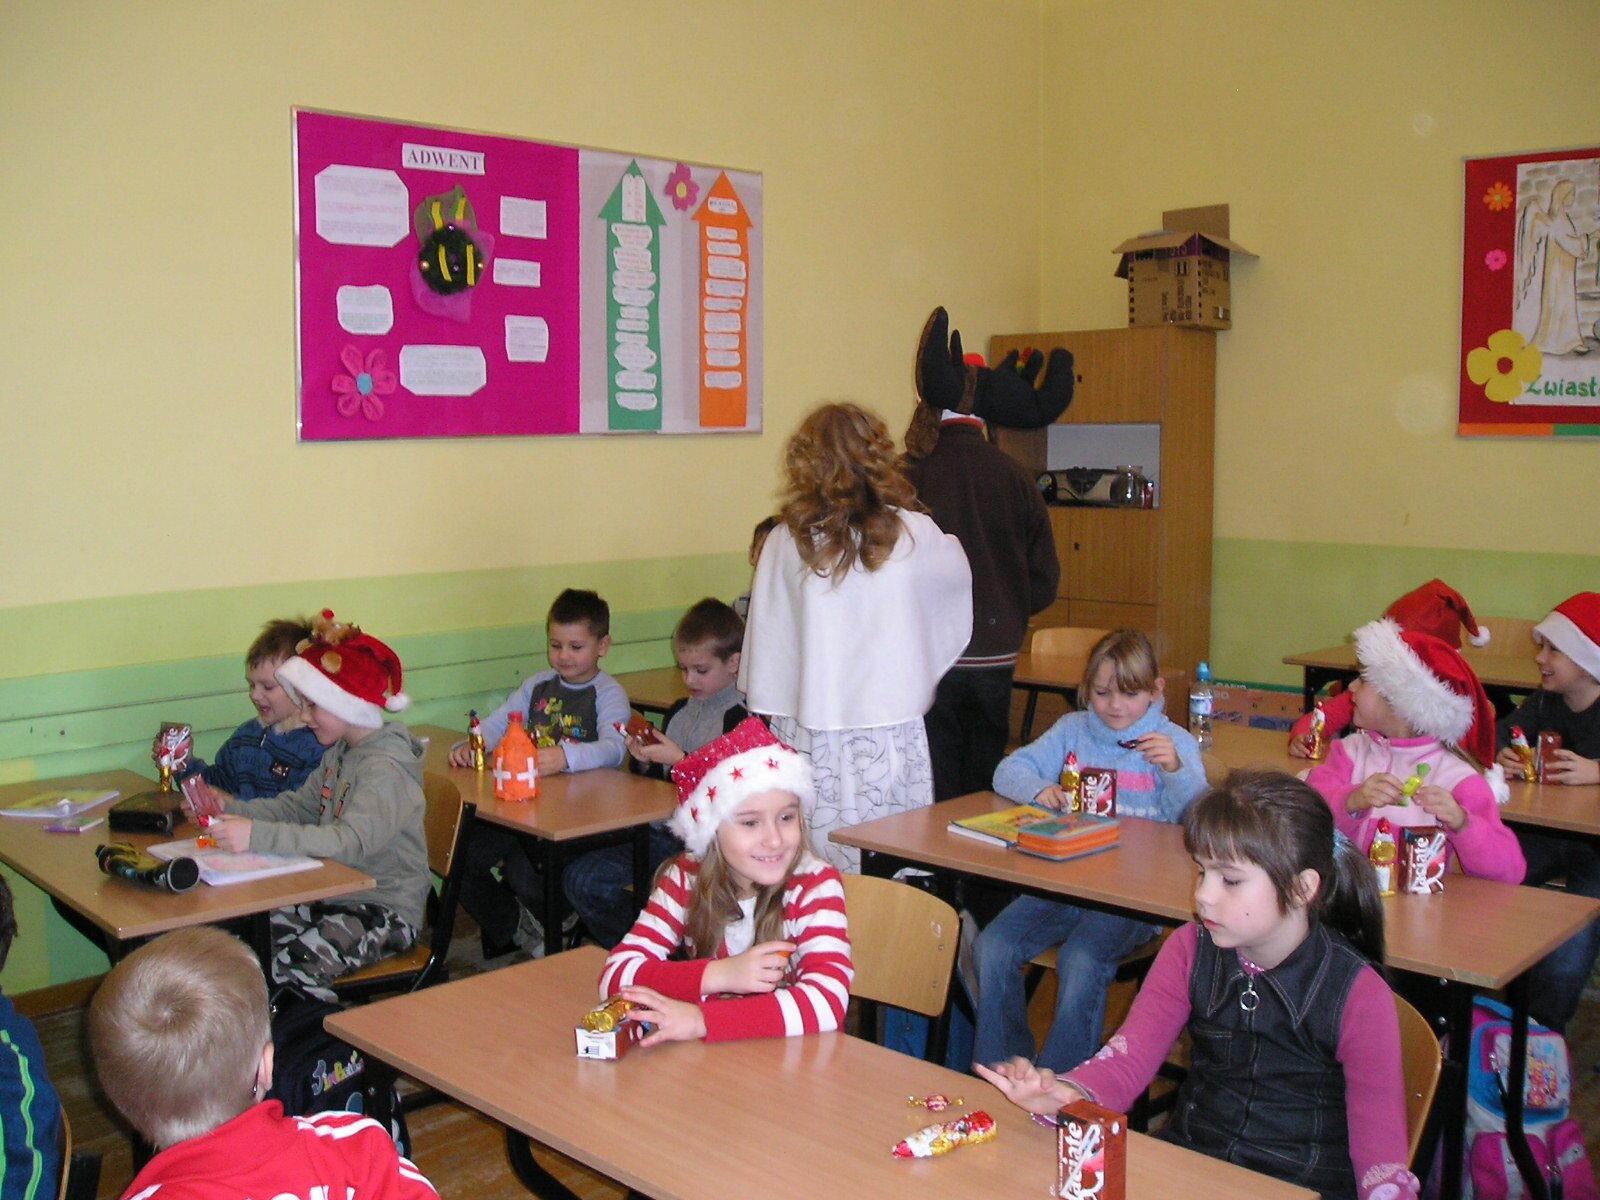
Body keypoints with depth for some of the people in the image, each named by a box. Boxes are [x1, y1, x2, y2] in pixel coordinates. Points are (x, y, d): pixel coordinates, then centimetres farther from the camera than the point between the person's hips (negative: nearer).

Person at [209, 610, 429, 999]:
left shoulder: (387, 768, -20)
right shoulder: (339, 754, 12)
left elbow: (351, 841, -35)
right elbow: (296, 807, 16)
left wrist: (258, 835, -42)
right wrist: (232, 809, -1)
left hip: (386, 912, -9)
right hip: (337, 896, 9)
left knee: (290, 969, -25)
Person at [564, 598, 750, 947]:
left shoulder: (740, 720, -10)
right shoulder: (679, 712, 16)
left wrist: (680, 760, -17)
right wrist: (645, 762, 1)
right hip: (662, 833, 8)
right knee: (581, 879, -5)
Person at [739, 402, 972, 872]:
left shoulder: (786, 542, -2)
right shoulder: (913, 536, -2)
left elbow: (765, 641, 3)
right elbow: (959, 574, 19)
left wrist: (773, 721, 15)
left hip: (809, 734, 1)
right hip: (889, 732, 0)